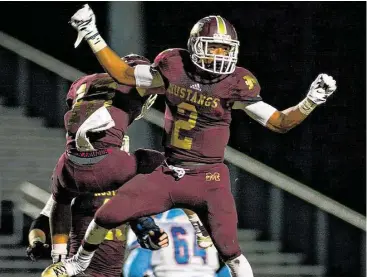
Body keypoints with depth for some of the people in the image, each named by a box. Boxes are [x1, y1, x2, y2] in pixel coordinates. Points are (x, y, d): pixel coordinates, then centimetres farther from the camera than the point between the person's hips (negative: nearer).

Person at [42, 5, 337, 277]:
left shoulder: (235, 84, -12)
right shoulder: (174, 68, -4)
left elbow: (280, 123, -8)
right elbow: (124, 74, 8)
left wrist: (312, 101, -23)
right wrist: (91, 35, 5)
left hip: (208, 178, -3)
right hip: (168, 172, 3)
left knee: (229, 250, -14)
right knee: (108, 214, 1)